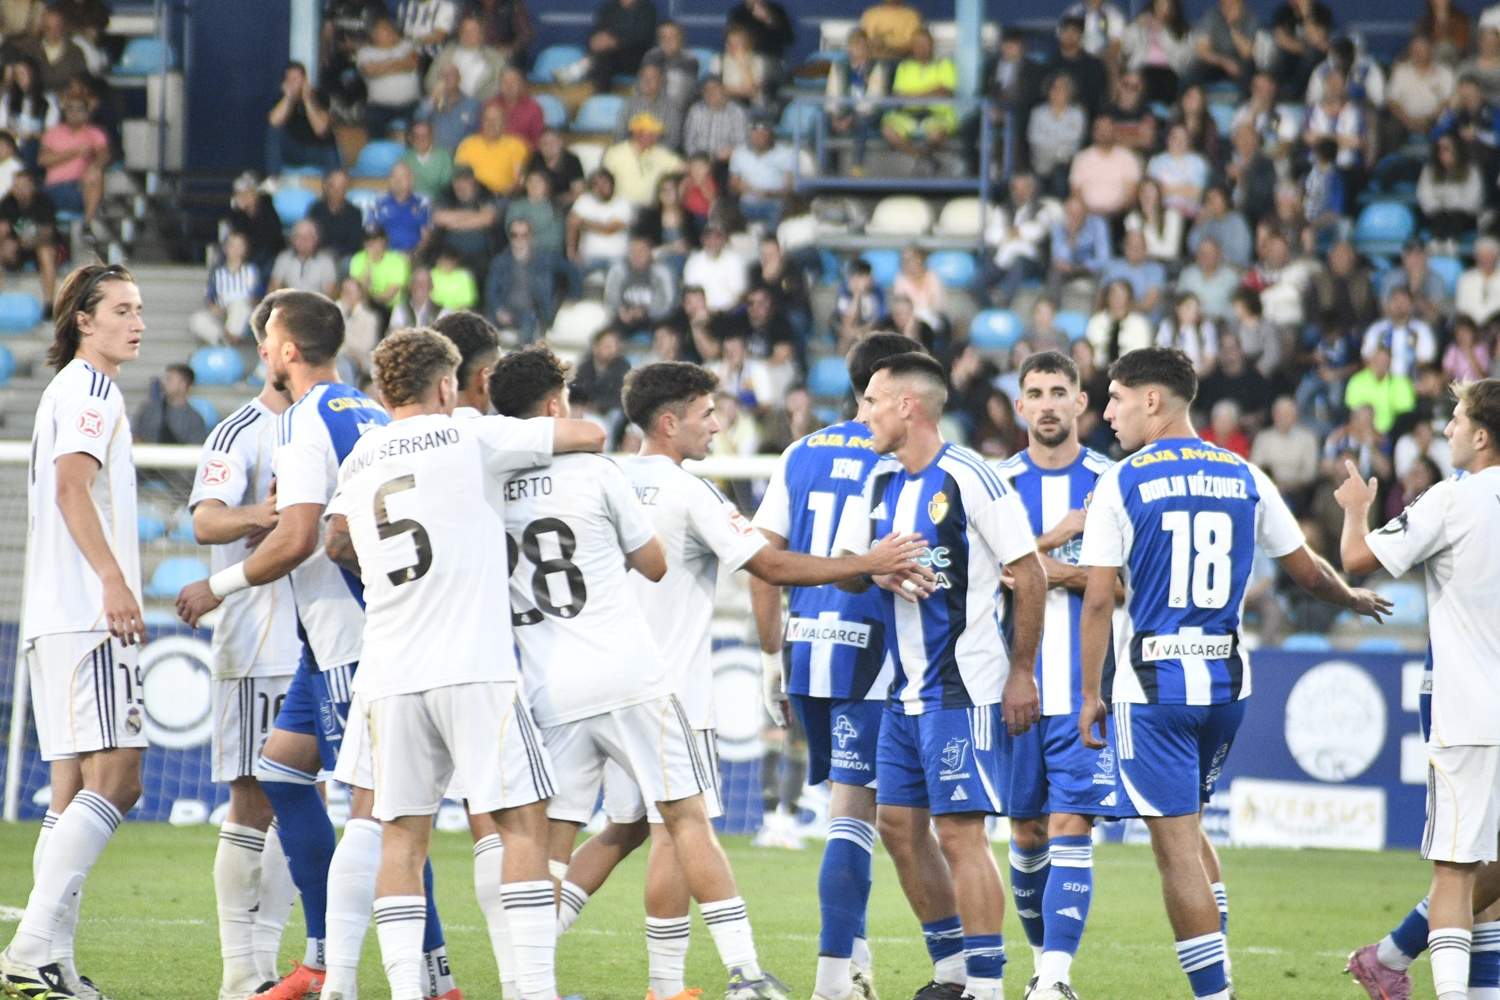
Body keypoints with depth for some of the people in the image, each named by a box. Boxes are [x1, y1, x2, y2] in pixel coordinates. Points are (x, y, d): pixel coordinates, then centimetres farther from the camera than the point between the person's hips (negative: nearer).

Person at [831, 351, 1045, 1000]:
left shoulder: (970, 479, -14)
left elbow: (1030, 576, -11)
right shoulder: (878, 482, 10)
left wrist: (1021, 673, -9)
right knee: (899, 824, 10)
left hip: (965, 689, -9)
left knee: (959, 831, -10)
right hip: (907, 689, 9)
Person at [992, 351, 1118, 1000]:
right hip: (1016, 681, 2)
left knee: (1070, 827, -12)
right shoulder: (998, 484, 7)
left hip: (1089, 686, -2)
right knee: (1026, 832, 8)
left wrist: (1065, 573, -13)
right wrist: (1057, 535, -13)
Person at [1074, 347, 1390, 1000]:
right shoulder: (1244, 479, 6)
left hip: (1153, 682, -5)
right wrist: (1355, 599, 35)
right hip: (1227, 680, 5)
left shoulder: (1121, 484, -7)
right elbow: (1309, 573, 13)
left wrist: (1090, 695, -3)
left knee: (1176, 846, -2)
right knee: (1186, 827, 22)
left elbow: (1099, 600, -9)